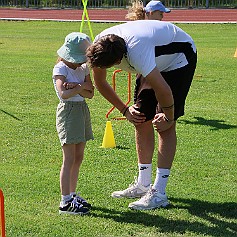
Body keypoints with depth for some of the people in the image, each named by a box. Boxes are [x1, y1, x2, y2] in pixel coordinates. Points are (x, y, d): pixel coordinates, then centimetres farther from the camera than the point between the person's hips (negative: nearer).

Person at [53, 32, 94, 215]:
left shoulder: (83, 68, 9)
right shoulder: (60, 69, -11)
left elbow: (90, 94, 0)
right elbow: (63, 94, -26)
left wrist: (76, 87, -17)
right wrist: (82, 87, -14)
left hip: (82, 110, 7)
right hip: (68, 111, -7)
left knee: (78, 158, 12)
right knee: (69, 160, -7)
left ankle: (72, 195, 23)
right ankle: (65, 202, -4)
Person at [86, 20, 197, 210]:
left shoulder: (136, 51, -42)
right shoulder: (100, 46, -18)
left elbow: (164, 90, -39)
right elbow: (100, 83, 1)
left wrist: (169, 118, -22)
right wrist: (125, 110, -1)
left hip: (179, 58, -8)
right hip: (156, 64, 8)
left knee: (164, 127, -14)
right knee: (141, 120, 3)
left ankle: (159, 193, -13)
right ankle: (144, 184, 14)